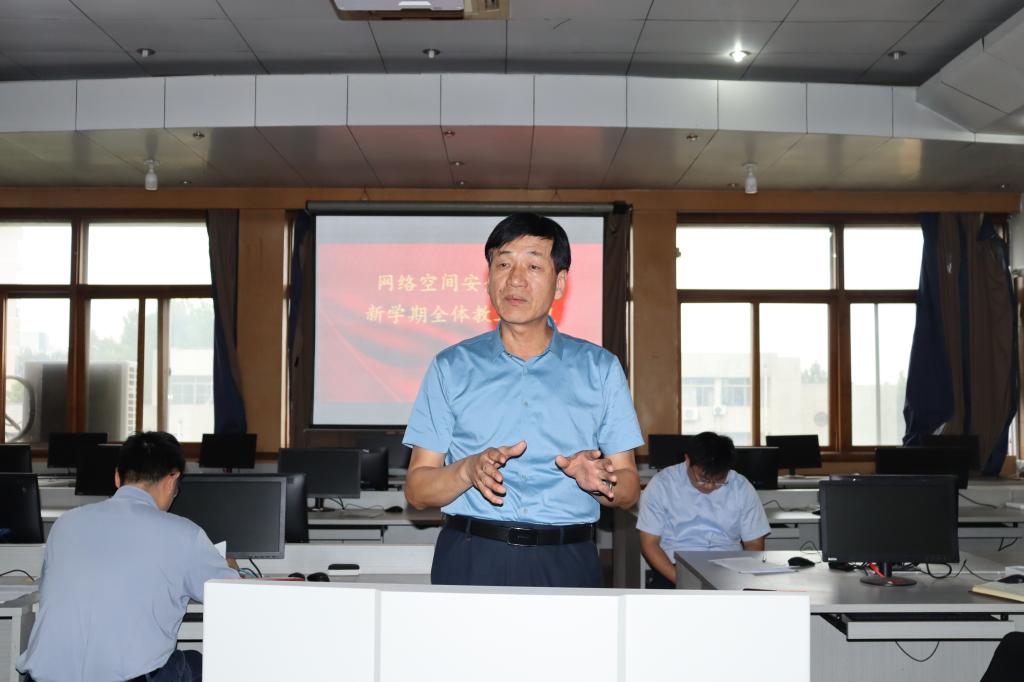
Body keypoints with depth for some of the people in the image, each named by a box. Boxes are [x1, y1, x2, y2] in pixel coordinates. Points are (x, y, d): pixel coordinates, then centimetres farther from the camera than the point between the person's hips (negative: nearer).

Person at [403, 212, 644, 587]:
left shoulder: (600, 369, 11)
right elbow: (417, 491, 5)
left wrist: (599, 479, -12)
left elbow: (628, 489, 8)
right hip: (469, 561, 0)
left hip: (566, 565, 1)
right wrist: (468, 471, -13)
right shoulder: (452, 367, 9)